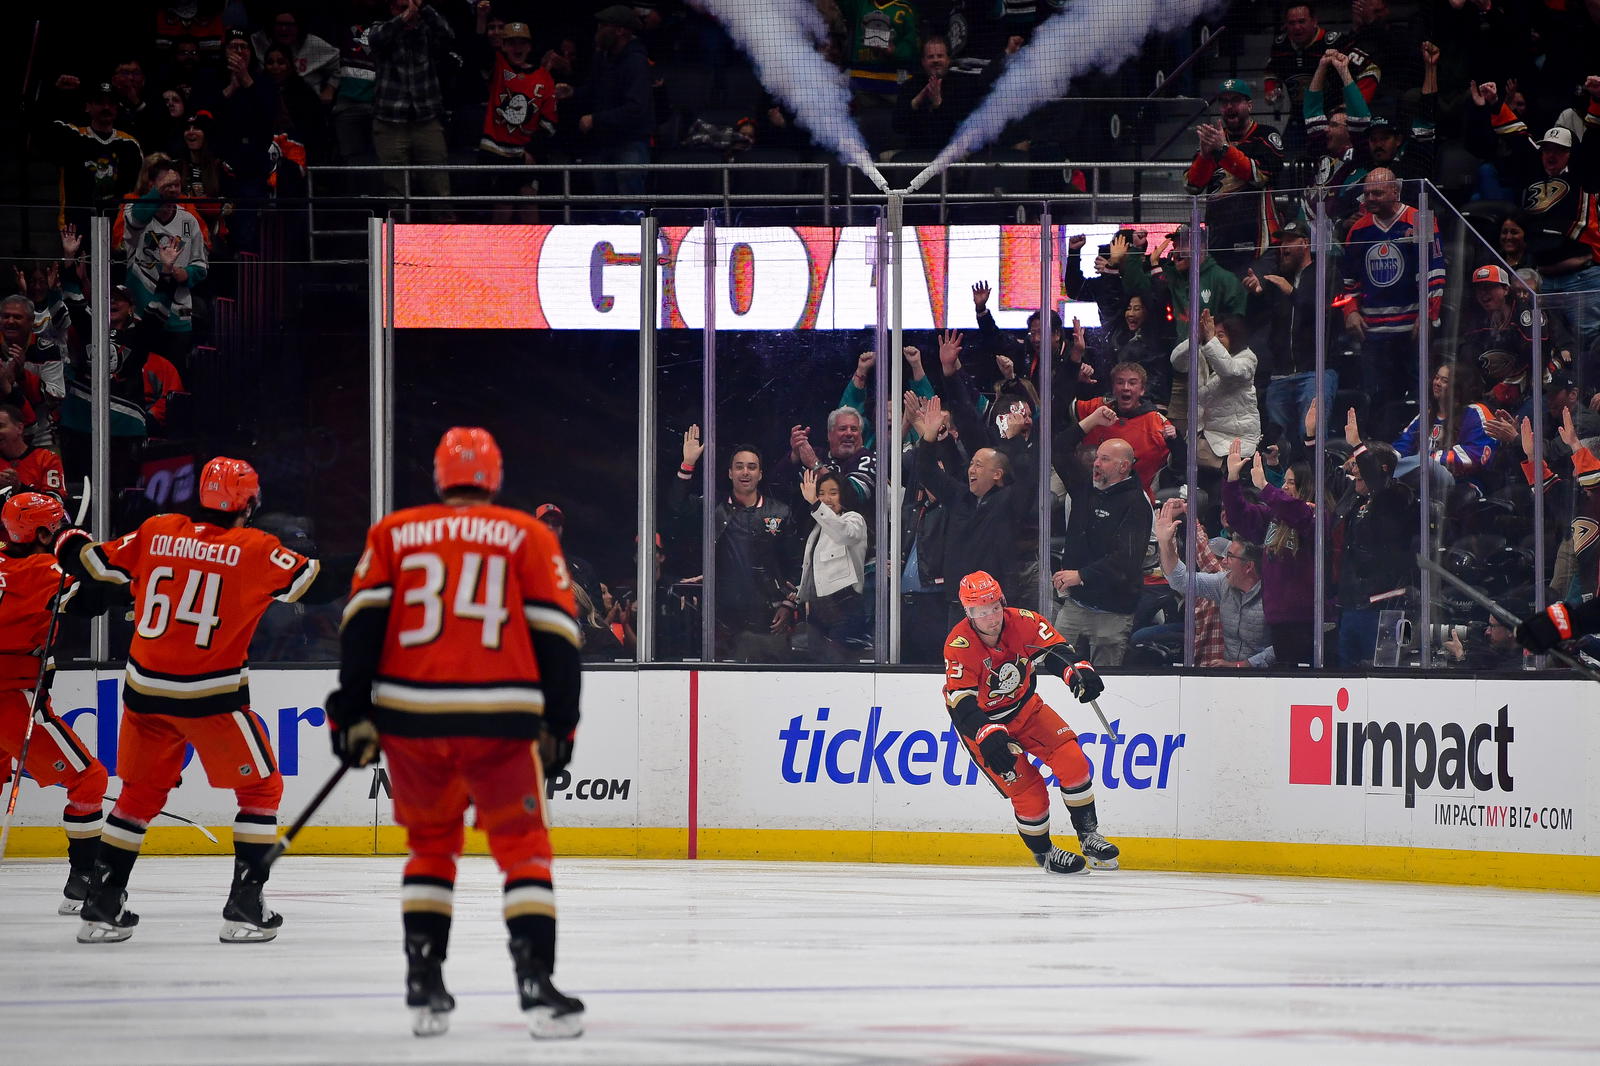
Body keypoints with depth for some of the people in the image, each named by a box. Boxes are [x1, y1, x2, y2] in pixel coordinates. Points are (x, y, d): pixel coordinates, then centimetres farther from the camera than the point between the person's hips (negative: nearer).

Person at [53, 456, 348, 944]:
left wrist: (72, 545, 31)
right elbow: (317, 583, -6)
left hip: (146, 689, 5)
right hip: (211, 696, -5)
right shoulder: (254, 548, -6)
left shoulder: (157, 532, 4)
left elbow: (97, 564, 11)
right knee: (261, 789, 10)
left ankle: (102, 905, 16)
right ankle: (244, 908, 3)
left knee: (141, 792, 18)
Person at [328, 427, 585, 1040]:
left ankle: (424, 987, 13)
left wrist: (353, 714, 4)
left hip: (409, 719, 2)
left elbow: (362, 623, 3)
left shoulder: (392, 535, 12)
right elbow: (555, 636, 4)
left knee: (431, 844, 21)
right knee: (523, 849, 6)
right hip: (500, 723, -2)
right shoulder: (528, 538, 9)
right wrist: (558, 728, 9)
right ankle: (536, 984, -10)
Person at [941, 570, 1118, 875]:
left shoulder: (1022, 623, -18)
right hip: (982, 722, -4)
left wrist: (1078, 672, -34)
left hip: (1025, 707, 4)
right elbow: (961, 704, -33)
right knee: (1028, 790, -11)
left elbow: (1054, 648, -12)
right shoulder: (959, 646, -28)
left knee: (1072, 760, -10)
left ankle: (1088, 835, 6)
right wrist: (989, 737, -47)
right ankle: (1043, 853, 13)